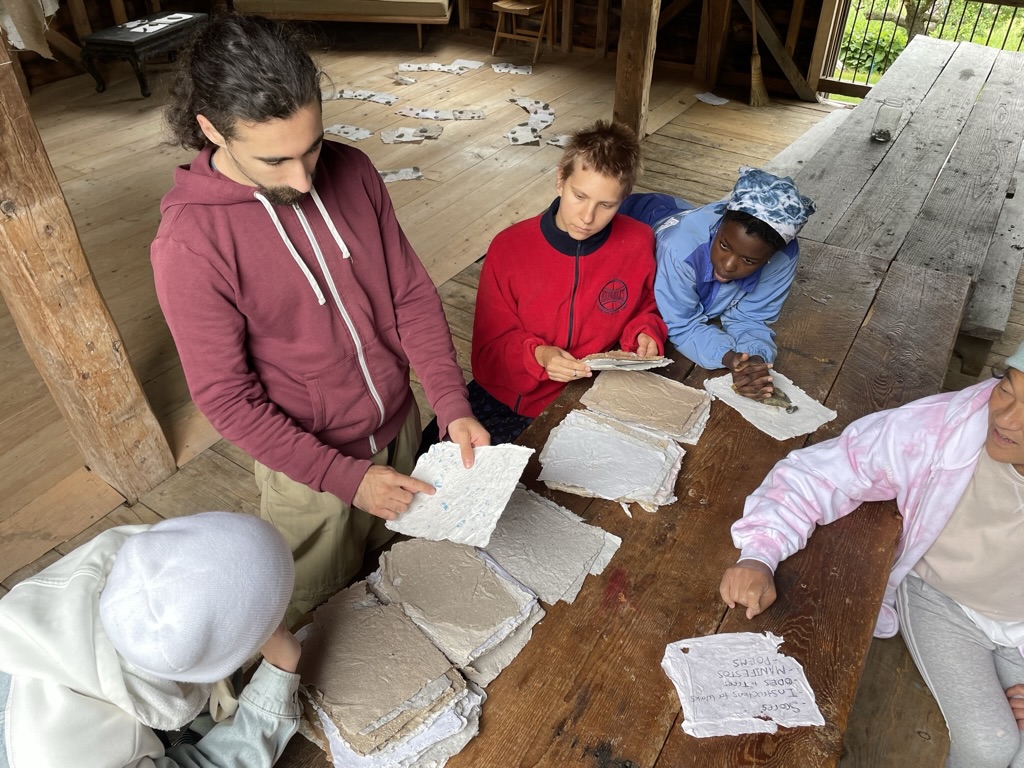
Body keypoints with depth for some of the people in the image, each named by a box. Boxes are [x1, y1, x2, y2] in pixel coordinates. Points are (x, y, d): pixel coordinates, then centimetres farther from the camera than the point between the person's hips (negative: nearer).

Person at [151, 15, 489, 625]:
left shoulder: (352, 172, -11)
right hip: (310, 462, -4)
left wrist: (453, 405, -16)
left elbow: (412, 292, -7)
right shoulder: (188, 246, -25)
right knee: (318, 605, 22)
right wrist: (346, 477, -22)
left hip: (399, 422, 4)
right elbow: (227, 398, -19)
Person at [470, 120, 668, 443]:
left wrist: (644, 332, -8)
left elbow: (644, 308, 14)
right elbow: (488, 348, -5)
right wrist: (536, 355, -24)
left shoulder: (638, 244, -6)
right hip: (502, 401, 0)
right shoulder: (508, 248, -9)